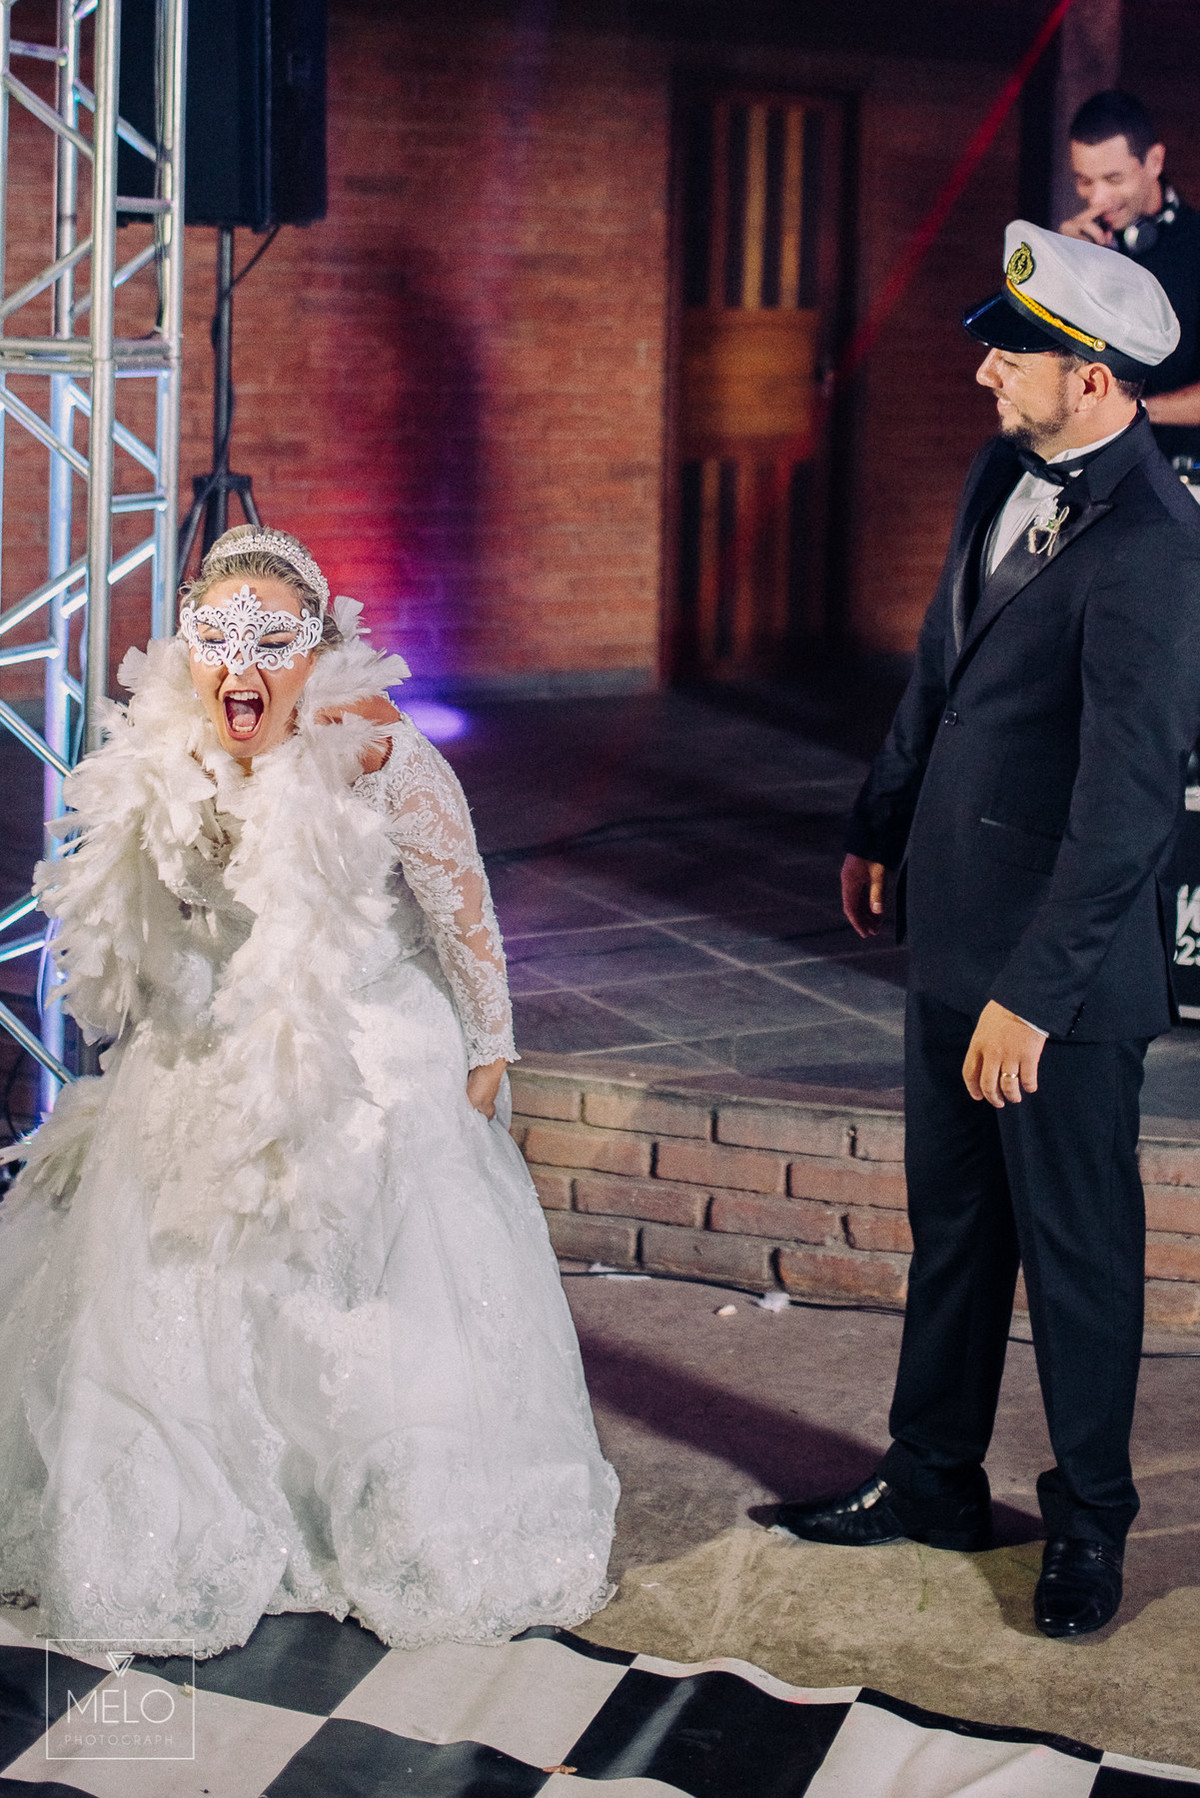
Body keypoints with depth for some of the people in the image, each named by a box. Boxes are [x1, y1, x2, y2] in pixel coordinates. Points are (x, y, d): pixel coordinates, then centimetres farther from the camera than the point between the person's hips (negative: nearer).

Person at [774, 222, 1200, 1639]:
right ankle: (933, 1479, 35)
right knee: (951, 1219, 19)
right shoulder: (1004, 476, 4)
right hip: (954, 934, 8)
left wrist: (1033, 995, -25)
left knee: (1076, 1247, 8)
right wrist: (881, 827, 25)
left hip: (1065, 965, -8)